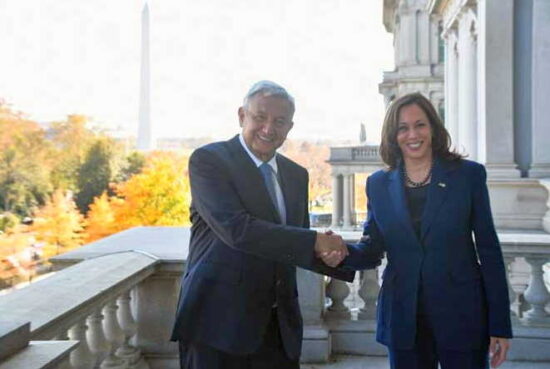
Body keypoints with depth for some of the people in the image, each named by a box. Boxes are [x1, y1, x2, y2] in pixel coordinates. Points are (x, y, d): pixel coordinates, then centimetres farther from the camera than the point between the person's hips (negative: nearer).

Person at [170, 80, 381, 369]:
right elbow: (235, 229, -22)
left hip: (279, 324, 6)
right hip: (218, 321, -5)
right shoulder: (208, 159, -7)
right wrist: (315, 241, -19)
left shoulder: (296, 174, 12)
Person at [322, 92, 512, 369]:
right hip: (403, 320, 2)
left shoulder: (468, 175, -2)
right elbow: (372, 247, 6)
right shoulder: (379, 184, 4)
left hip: (462, 315, -2)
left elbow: (488, 249, -2)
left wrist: (500, 325, -4)